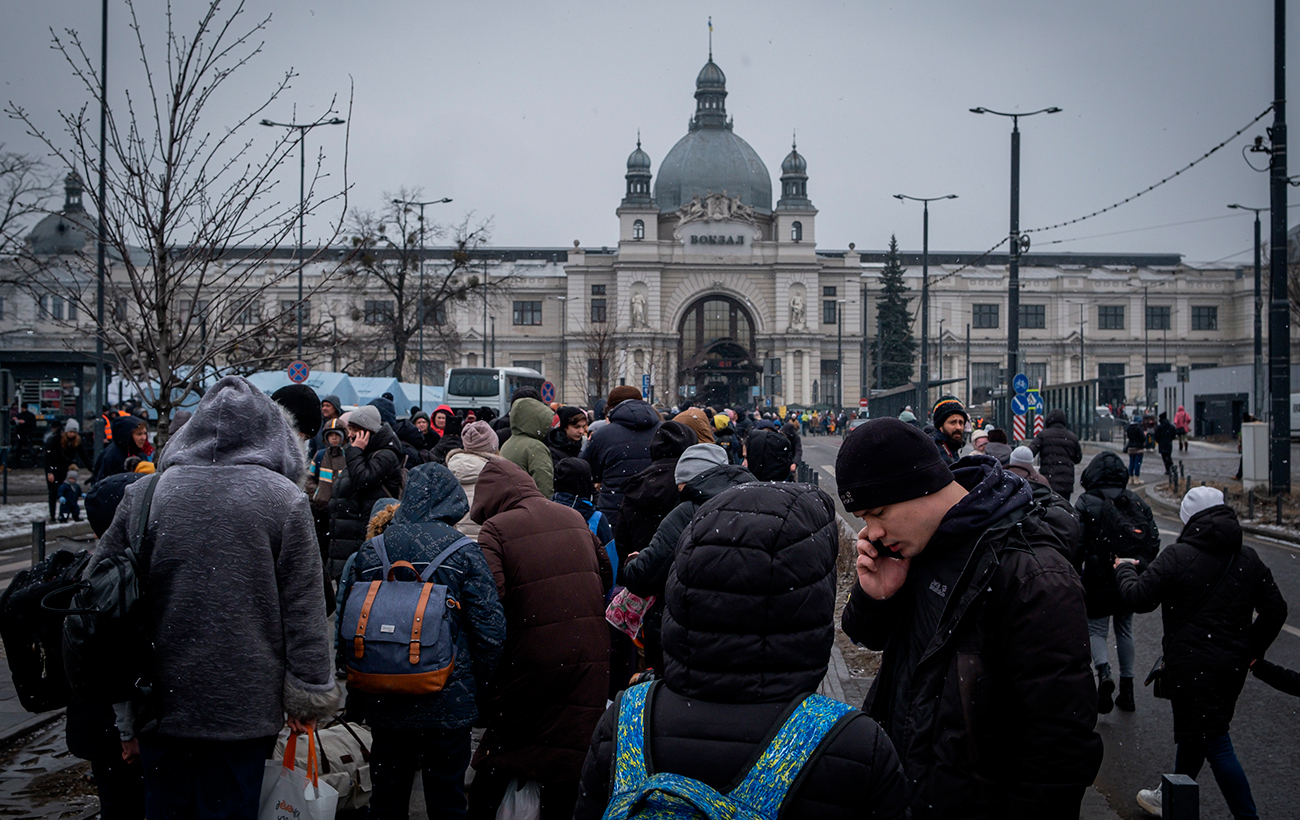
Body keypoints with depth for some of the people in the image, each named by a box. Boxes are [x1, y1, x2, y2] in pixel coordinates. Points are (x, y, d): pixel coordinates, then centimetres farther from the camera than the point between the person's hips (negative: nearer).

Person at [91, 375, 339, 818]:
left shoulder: (143, 493, 1)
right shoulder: (286, 499, -8)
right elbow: (304, 608, -8)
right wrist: (309, 693, 0)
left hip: (159, 702, 3)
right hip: (243, 708, -3)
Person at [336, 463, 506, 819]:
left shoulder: (370, 550, 1)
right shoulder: (463, 550, -8)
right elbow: (490, 630, -10)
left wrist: (359, 690, 17)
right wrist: (477, 689, 4)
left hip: (383, 705, 3)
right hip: (447, 705, -3)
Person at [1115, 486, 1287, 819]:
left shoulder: (1177, 556, -15)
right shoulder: (1248, 558, 5)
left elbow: (1139, 598, -13)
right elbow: (1275, 610, 8)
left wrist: (1125, 570, 7)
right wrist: (1251, 650, 19)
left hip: (1193, 665, -7)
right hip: (1233, 664, 7)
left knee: (1214, 741, 0)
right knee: (1196, 731, 21)